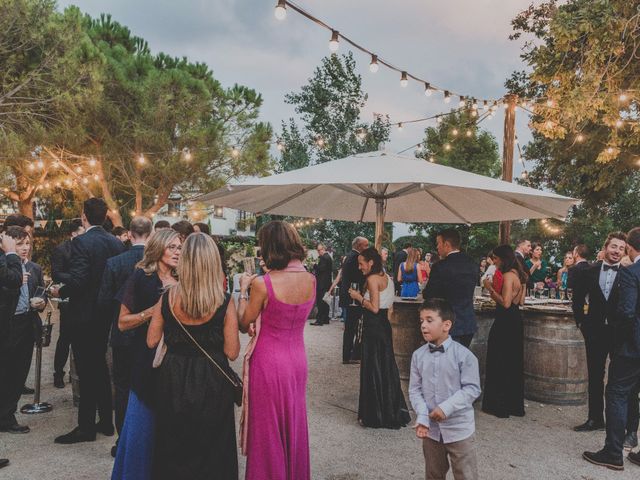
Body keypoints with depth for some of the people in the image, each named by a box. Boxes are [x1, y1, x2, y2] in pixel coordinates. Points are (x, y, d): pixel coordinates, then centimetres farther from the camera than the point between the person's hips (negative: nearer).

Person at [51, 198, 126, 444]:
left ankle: (86, 427, 11)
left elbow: (78, 280, -24)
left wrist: (60, 291, -6)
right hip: (106, 314, 7)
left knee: (86, 371, 1)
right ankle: (106, 421, 25)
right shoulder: (116, 243, 3)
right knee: (100, 365, 17)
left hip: (83, 315, -7)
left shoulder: (81, 242, -17)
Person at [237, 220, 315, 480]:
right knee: (294, 423, 22)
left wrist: (243, 290, 3)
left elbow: (244, 324, -9)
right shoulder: (310, 279, -5)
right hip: (297, 359, 6)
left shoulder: (263, 284, -21)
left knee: (268, 427, 12)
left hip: (269, 360, -5)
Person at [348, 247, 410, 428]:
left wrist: (359, 297, -8)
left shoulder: (372, 279, -14)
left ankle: (375, 416, 10)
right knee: (386, 368, 15)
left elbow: (374, 308, -20)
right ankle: (392, 412, 25)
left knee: (372, 369, 0)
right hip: (384, 325, 9)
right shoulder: (386, 277, 12)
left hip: (373, 327, -9)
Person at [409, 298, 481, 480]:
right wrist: (422, 416, -15)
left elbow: (472, 389, -14)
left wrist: (446, 408, -22)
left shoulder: (463, 355, -16)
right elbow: (415, 389, -1)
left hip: (459, 429, -4)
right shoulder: (418, 355, -4)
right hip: (431, 428, 4)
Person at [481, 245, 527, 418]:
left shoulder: (508, 276, -16)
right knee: (514, 363, 16)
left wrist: (491, 288, -12)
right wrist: (494, 289, 14)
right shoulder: (518, 275, 12)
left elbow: (505, 303, -23)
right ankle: (515, 405, 25)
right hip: (515, 321, 10)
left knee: (500, 363, 0)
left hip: (505, 323, -10)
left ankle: (500, 406, 8)